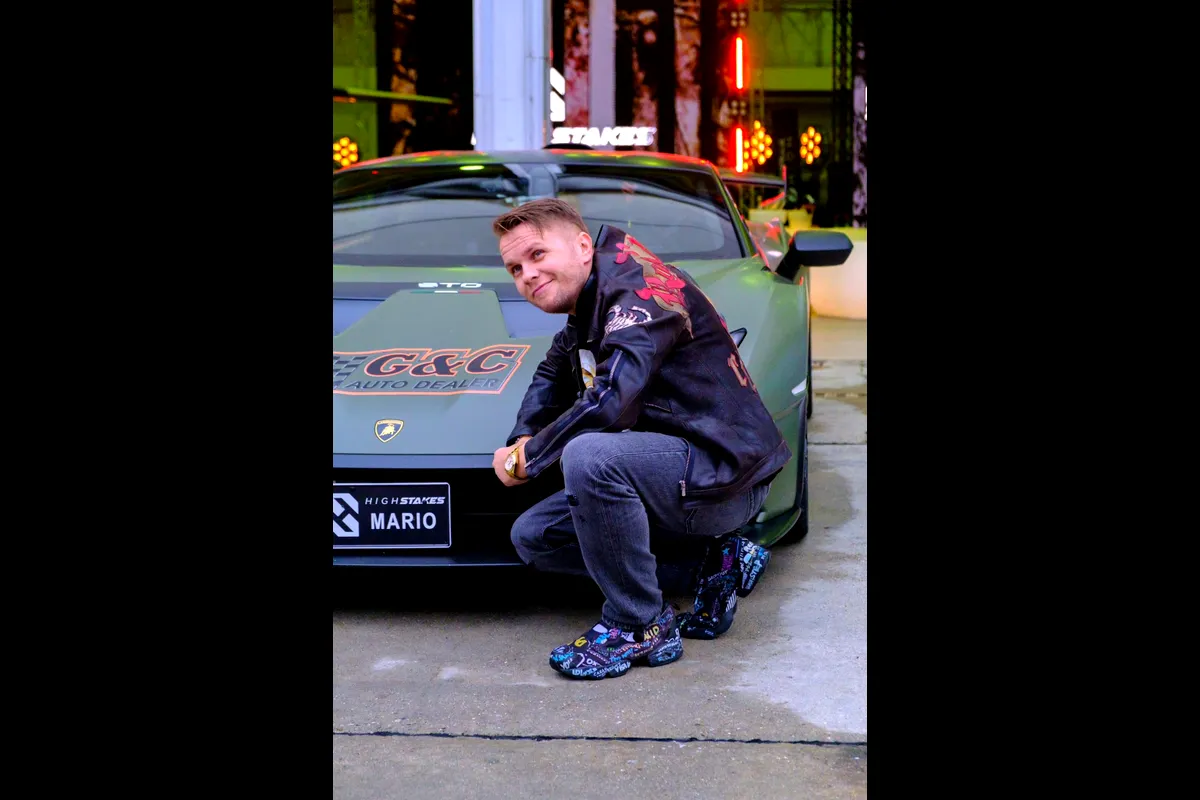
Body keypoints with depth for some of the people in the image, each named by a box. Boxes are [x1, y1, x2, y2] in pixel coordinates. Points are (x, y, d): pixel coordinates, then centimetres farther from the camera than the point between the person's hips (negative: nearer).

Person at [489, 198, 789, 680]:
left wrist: (526, 460, -18)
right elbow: (553, 376, 32)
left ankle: (641, 628, -16)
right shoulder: (585, 313, 14)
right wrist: (521, 442, 10)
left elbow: (610, 399, -31)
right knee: (532, 538, 7)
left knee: (588, 456, -36)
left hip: (727, 470, -11)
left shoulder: (638, 287, -18)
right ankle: (717, 564, 7)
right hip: (679, 466, 11)